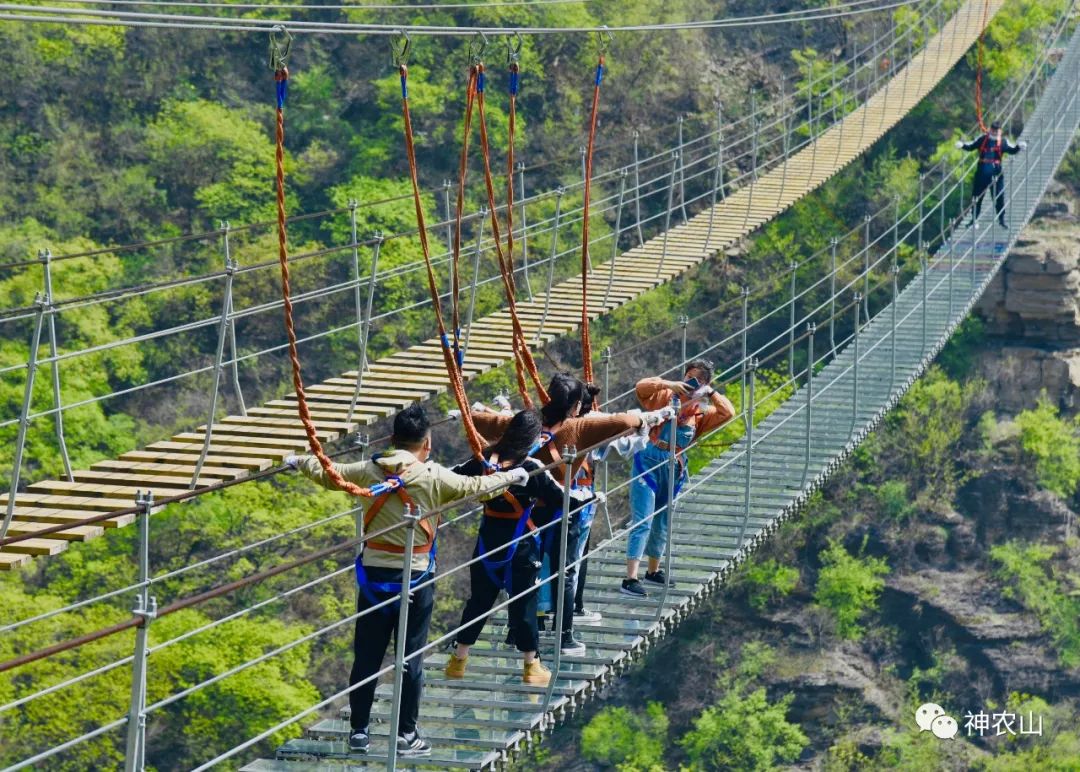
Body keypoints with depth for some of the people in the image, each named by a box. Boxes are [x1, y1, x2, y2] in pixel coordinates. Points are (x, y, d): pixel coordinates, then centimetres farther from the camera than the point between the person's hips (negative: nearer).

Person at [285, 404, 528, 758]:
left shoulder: (368, 471, 0)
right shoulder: (433, 477, -10)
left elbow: (327, 473, 13)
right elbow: (474, 486, 0)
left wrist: (299, 462, 34)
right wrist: (512, 476, 18)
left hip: (374, 575, 3)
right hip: (414, 577, -3)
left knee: (366, 657, 9)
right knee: (411, 659, 5)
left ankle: (359, 731, 15)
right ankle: (406, 735, 10)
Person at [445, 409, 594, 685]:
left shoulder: (486, 460, -3)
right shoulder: (532, 469, -15)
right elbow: (562, 496, -11)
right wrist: (587, 494, 8)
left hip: (488, 538, 4)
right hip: (520, 544, -4)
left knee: (479, 599, 15)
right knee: (523, 604, 6)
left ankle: (458, 661, 20)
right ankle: (532, 667, 13)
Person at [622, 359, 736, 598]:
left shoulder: (701, 411, 12)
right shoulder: (666, 396, 1)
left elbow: (727, 413, 4)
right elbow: (641, 386, -12)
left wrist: (711, 394, -5)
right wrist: (669, 385, -19)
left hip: (674, 467, 6)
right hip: (649, 461, -6)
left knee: (662, 523, 19)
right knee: (642, 522, -12)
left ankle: (653, 571, 37)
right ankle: (630, 579, -17)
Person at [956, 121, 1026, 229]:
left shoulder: (1003, 141, 1)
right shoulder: (982, 139, 2)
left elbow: (1012, 150, -3)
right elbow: (971, 146, 6)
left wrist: (1019, 147, -23)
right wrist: (962, 145, -13)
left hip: (996, 173, -1)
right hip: (982, 173, 1)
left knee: (999, 196, 0)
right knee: (977, 196, 6)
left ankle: (1002, 219, 13)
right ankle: (974, 219, 19)